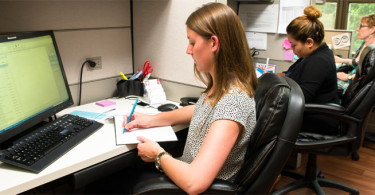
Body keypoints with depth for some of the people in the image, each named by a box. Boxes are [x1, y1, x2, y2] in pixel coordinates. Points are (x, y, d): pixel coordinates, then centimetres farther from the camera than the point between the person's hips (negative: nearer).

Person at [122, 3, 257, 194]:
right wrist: (151, 119, 10)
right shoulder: (218, 86, -3)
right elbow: (198, 111, 19)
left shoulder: (232, 102, -33)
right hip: (185, 171, 8)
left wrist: (158, 155, -17)